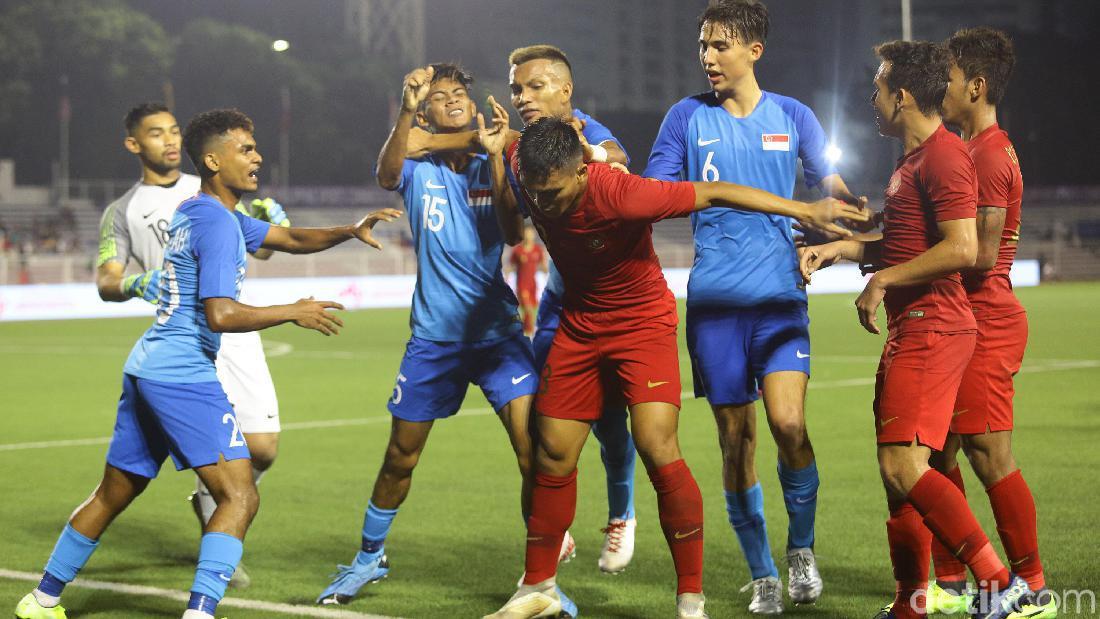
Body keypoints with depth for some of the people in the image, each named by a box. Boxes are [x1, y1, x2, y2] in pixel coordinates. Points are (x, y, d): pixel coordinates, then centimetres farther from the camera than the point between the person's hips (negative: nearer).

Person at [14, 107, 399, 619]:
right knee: (240, 497, -12)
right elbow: (221, 315, -23)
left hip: (146, 367, 10)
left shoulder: (196, 211, 18)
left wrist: (349, 231, 8)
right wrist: (294, 313, -14)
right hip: (184, 375, -10)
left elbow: (291, 239, 23)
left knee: (114, 493, 20)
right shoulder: (217, 223, -13)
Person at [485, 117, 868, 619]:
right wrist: (495, 149, -9)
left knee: (656, 447, -21)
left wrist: (803, 211, -28)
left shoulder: (620, 195, -31)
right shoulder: (531, 176, -14)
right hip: (579, 326, 6)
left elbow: (713, 193, -27)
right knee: (553, 455, 6)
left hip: (642, 324, -5)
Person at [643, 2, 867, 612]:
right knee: (735, 438, 2)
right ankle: (763, 575, 15)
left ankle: (801, 550, 8)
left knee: (789, 425, -16)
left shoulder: (793, 117, 7)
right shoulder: (687, 116, 6)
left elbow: (830, 183, 13)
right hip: (713, 302, 1)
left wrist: (851, 208, -8)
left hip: (780, 295, -1)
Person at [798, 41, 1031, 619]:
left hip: (932, 330, -11)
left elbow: (962, 248, -23)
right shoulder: (914, 159, 20)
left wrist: (881, 281, -17)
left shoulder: (944, 156, -14)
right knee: (898, 472, 12)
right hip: (909, 332, 11)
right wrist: (841, 248, 18)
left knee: (904, 468, -19)